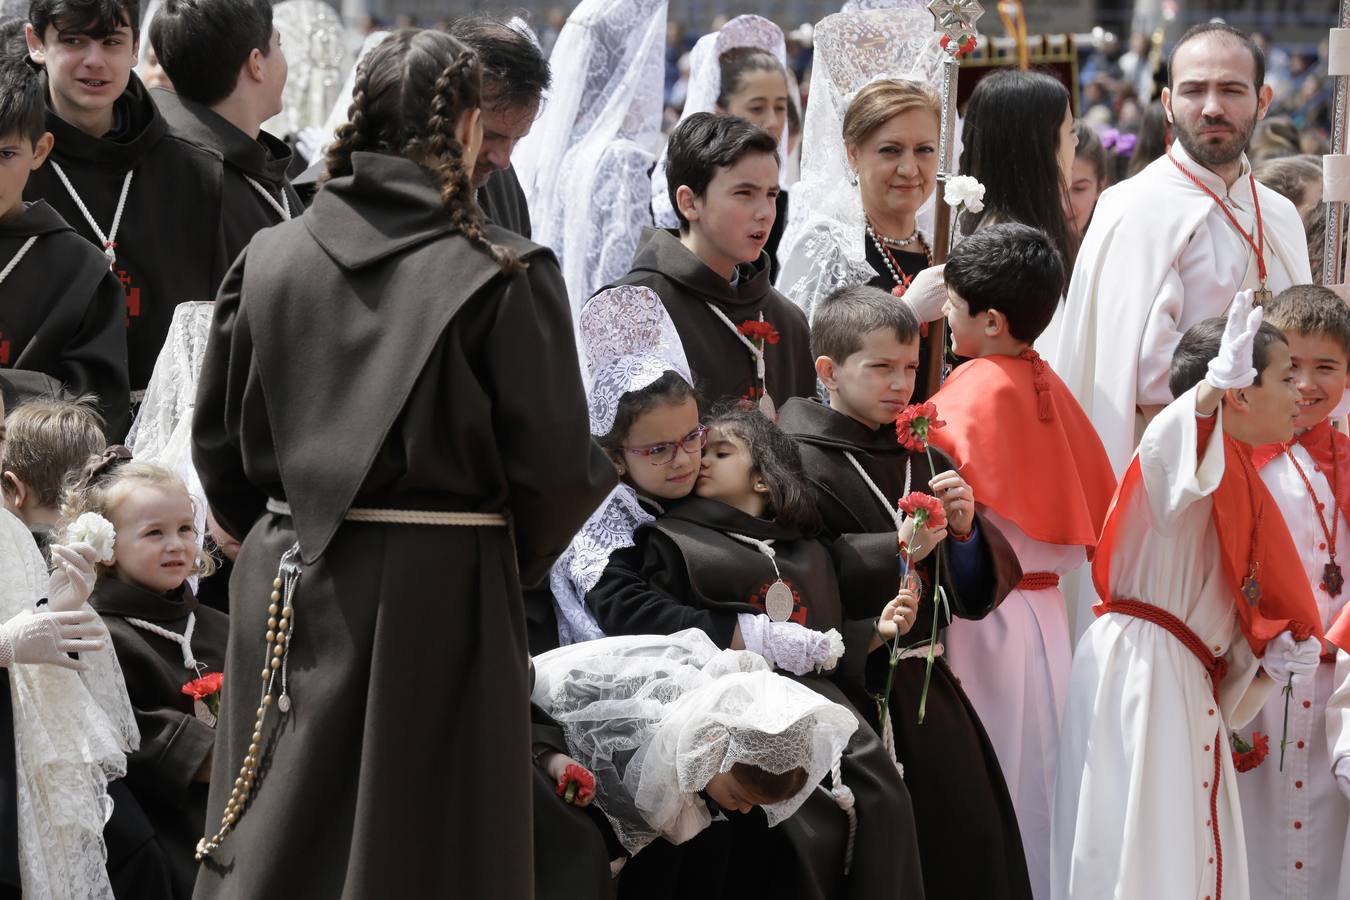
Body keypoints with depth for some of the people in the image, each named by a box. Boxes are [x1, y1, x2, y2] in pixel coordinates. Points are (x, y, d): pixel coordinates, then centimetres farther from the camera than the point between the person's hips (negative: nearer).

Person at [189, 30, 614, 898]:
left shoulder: (270, 258, 1)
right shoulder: (506, 274, -11)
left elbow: (220, 442, 7)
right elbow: (552, 463, -11)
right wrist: (520, 559, 9)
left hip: (290, 590, 4)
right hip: (441, 593, -4)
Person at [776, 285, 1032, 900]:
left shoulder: (925, 460, 15)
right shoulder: (801, 462, -7)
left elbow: (978, 594, 11)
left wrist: (966, 532, -7)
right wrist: (897, 549, -23)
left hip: (927, 695, 7)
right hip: (852, 699, -7)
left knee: (966, 846, 4)